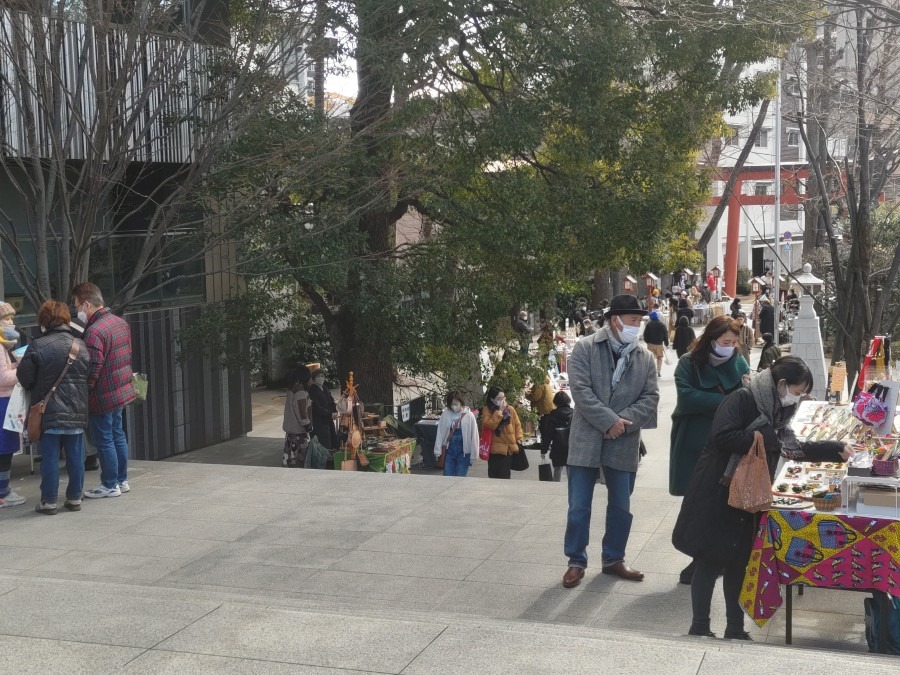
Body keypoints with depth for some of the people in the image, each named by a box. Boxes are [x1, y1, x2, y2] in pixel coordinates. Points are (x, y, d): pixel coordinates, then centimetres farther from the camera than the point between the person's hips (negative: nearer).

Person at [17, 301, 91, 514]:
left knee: (50, 457, 3)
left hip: (49, 412, -3)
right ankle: (75, 498, 16)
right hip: (77, 412, 4)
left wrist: (36, 390, 13)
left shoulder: (37, 346, -11)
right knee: (75, 457, 10)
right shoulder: (81, 346, 3)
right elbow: (88, 375, 8)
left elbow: (24, 377, -6)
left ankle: (48, 501, 7)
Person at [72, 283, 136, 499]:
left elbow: (93, 369, -23)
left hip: (103, 395, -9)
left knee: (104, 441, 2)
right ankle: (121, 480, 26)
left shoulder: (94, 331, -22)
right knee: (118, 436, 18)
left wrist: (82, 393, -15)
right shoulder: (120, 322, 6)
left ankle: (110, 485, 11)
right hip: (123, 389, 9)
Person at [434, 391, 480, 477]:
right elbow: (440, 433, 2)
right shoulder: (445, 414, -3)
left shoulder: (469, 416, -9)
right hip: (449, 451, 2)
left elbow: (474, 436, -6)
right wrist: (438, 450, 0)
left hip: (463, 453, -2)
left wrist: (473, 456, -5)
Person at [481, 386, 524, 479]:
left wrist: (519, 439, 2)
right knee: (494, 476, 0)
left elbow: (517, 425, 12)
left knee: (505, 477, 8)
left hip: (509, 449, 3)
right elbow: (489, 425, -18)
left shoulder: (510, 409, 6)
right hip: (495, 450, -3)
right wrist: (499, 411, -19)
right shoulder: (487, 410, -3)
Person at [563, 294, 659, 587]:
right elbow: (581, 390, -13)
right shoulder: (585, 348, -5)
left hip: (624, 442, 3)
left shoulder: (646, 358, 6)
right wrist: (609, 421, -19)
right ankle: (576, 562, 16)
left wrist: (624, 421, -14)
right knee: (578, 507, 2)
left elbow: (650, 397, 1)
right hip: (587, 439, -3)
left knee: (621, 506, 12)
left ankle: (613, 559, 28)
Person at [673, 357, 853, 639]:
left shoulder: (777, 410, 11)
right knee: (710, 561, -1)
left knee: (738, 563, 11)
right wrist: (762, 438, -21)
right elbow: (722, 437, -26)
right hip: (717, 498, -8)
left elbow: (791, 447, 22)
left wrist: (835, 450, 19)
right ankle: (699, 628, 8)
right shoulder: (742, 400, -15)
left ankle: (735, 629, 19)